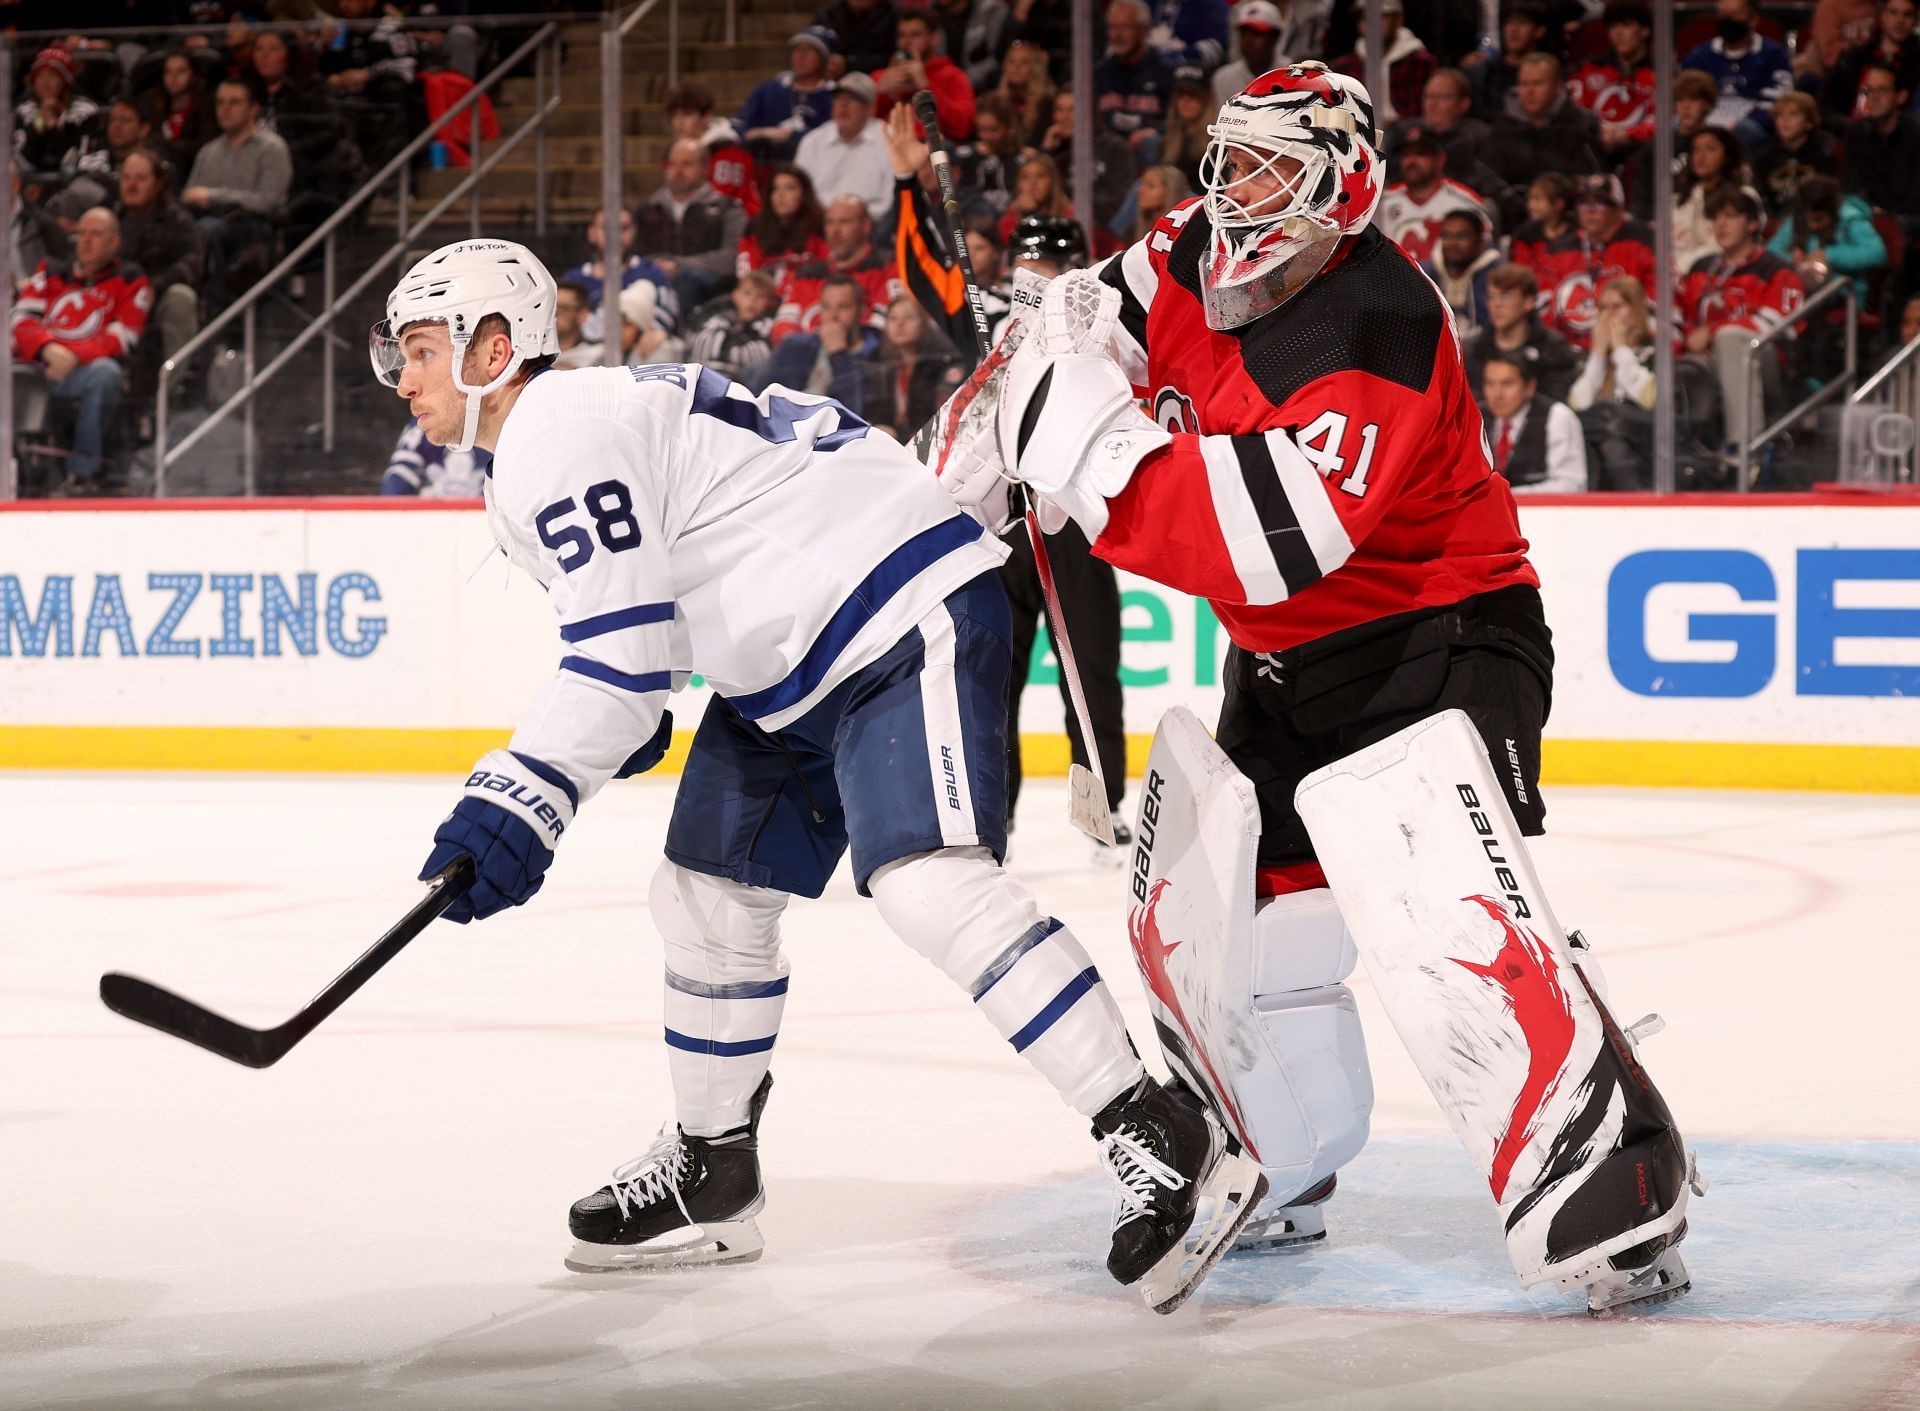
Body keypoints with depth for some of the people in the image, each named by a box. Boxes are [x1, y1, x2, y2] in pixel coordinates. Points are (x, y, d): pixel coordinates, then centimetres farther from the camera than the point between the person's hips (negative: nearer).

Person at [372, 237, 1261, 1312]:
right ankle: (712, 1178, 29)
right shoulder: (525, 474, 19)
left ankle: (1162, 1140, -28)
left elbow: (623, 654, -21)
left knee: (927, 881, -26)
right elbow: (627, 641, 30)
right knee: (707, 896, 14)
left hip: (909, 615, -12)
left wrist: (520, 806, -22)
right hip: (790, 670, 12)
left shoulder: (559, 430, -15)